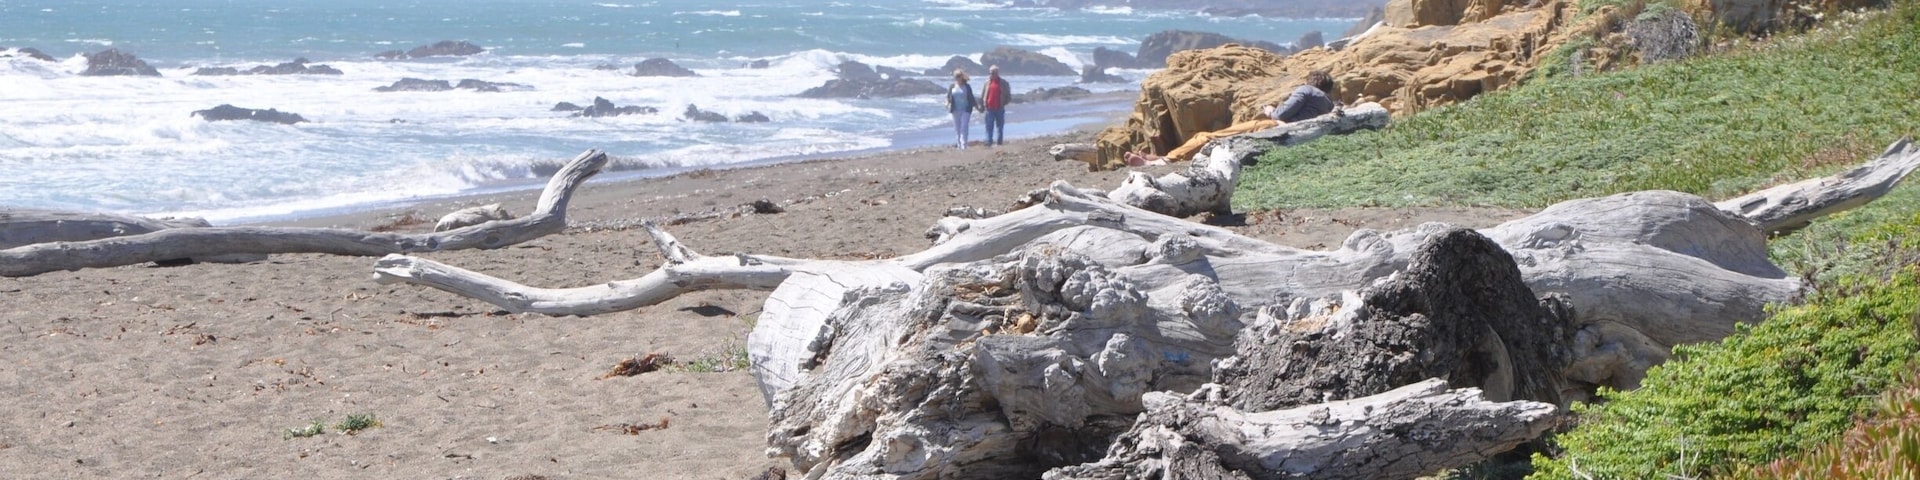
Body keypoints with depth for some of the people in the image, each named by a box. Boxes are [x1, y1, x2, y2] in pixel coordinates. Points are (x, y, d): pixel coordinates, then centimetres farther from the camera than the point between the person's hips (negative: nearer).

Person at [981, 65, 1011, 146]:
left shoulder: (1003, 83, 3)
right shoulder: (987, 82, 6)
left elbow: (1008, 95, 8)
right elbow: (982, 95, 8)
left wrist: (1004, 103, -2)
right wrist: (982, 106, 4)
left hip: (999, 108, 0)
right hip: (989, 108, 0)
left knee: (1000, 126, 6)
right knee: (989, 127, -4)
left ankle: (1000, 142, 12)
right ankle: (989, 142, -5)